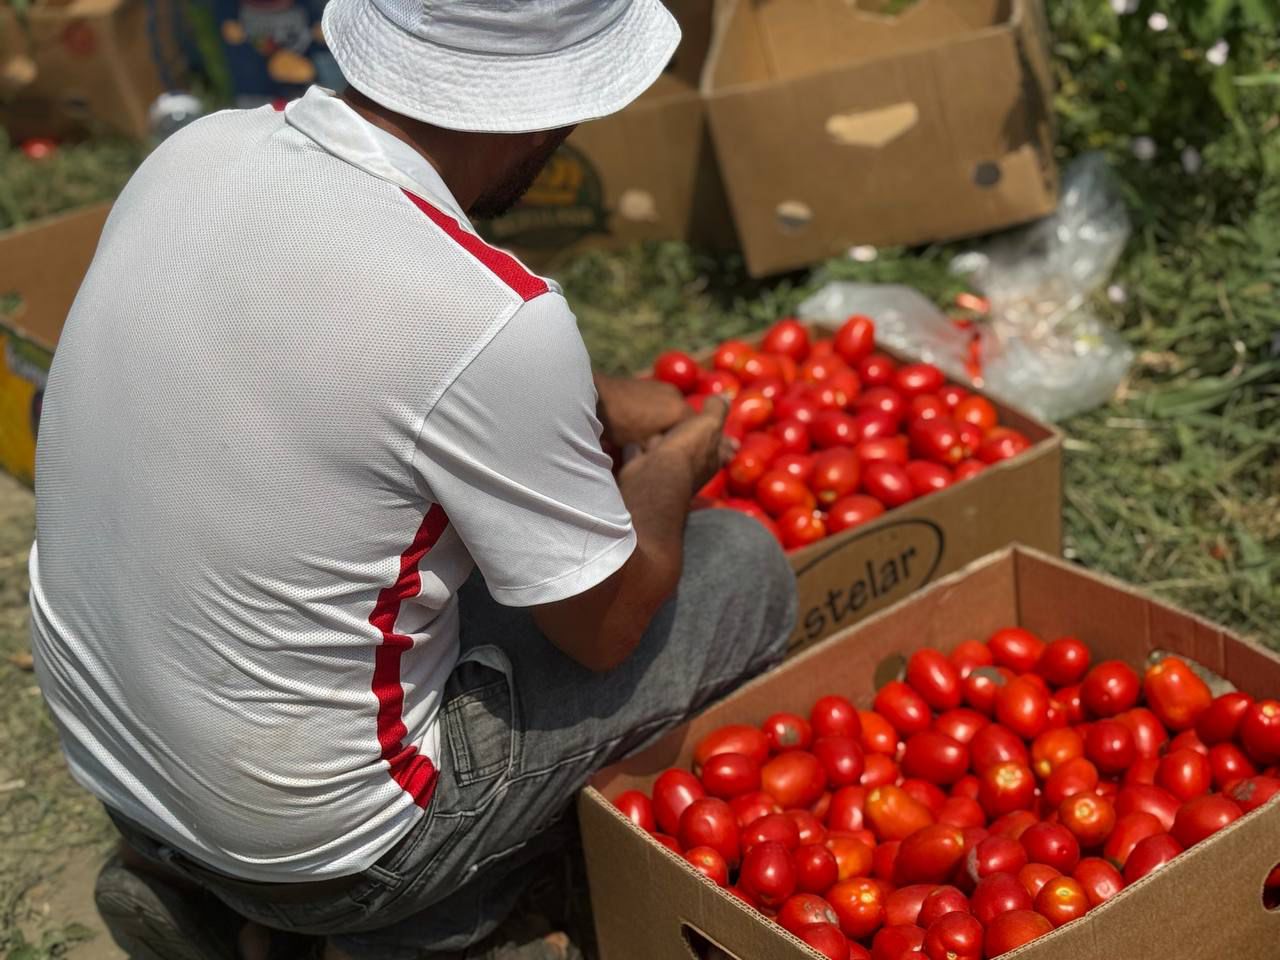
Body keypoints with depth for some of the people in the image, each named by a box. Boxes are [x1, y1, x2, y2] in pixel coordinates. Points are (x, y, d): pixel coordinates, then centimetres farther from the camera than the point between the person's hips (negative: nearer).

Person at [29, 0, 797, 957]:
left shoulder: (198, 148, -7)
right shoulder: (494, 319, -28)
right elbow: (604, 625, -11)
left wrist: (599, 404, 11)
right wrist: (679, 463, 7)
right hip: (309, 839, -6)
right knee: (743, 570, 5)